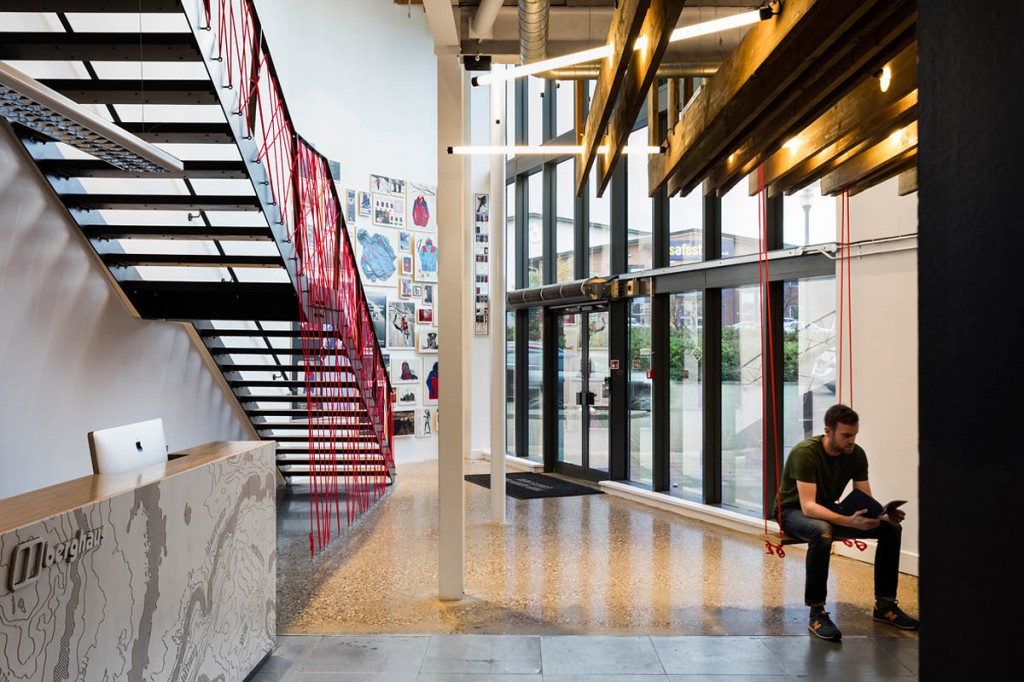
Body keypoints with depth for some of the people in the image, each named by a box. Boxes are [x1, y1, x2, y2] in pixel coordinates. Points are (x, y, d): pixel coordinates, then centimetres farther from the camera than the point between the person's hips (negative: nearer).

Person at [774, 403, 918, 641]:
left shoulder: (856, 454, -9)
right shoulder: (805, 453, -29)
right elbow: (808, 506, -37)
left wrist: (884, 514, -30)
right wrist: (848, 521, -52)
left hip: (828, 510, 7)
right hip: (793, 512, -6)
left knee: (891, 528, -9)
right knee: (822, 532, -41)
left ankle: (885, 605, 5)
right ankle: (816, 613, -28)